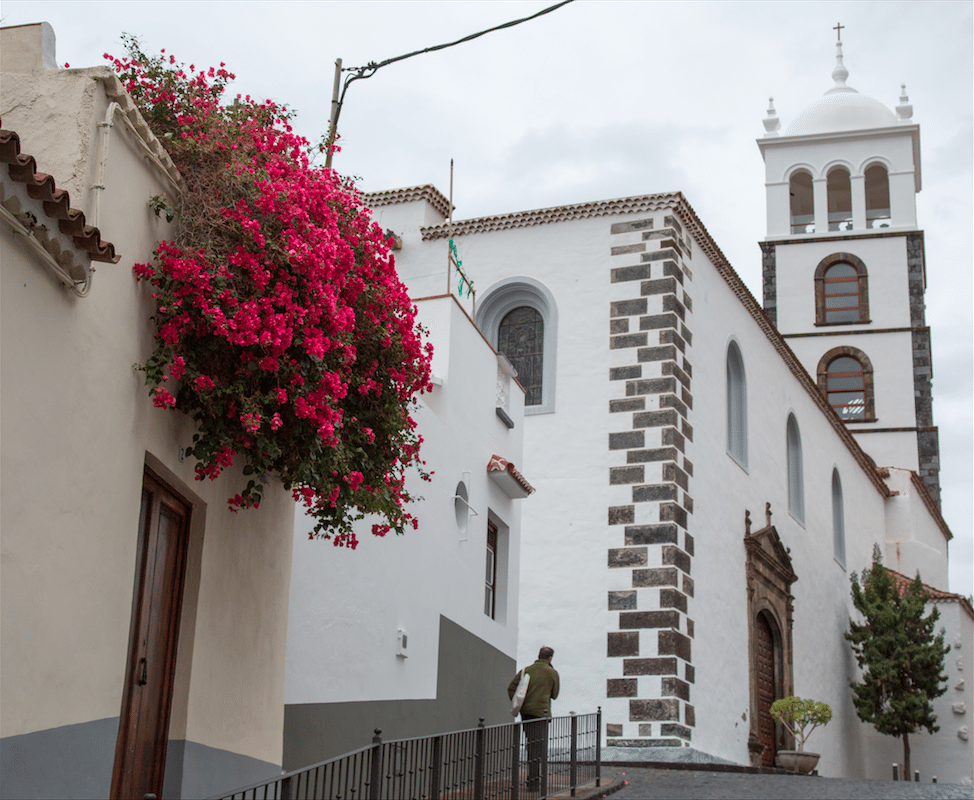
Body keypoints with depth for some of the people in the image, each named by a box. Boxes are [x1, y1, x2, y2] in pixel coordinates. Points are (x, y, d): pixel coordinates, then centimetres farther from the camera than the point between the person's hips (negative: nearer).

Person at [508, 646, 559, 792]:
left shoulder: (526, 670, 8)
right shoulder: (552, 673, -2)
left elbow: (511, 688, 3)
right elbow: (554, 695, 5)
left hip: (525, 712, 5)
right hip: (541, 712, -5)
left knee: (532, 745, 17)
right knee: (538, 748, -2)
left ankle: (532, 778, 23)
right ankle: (534, 782, -3)